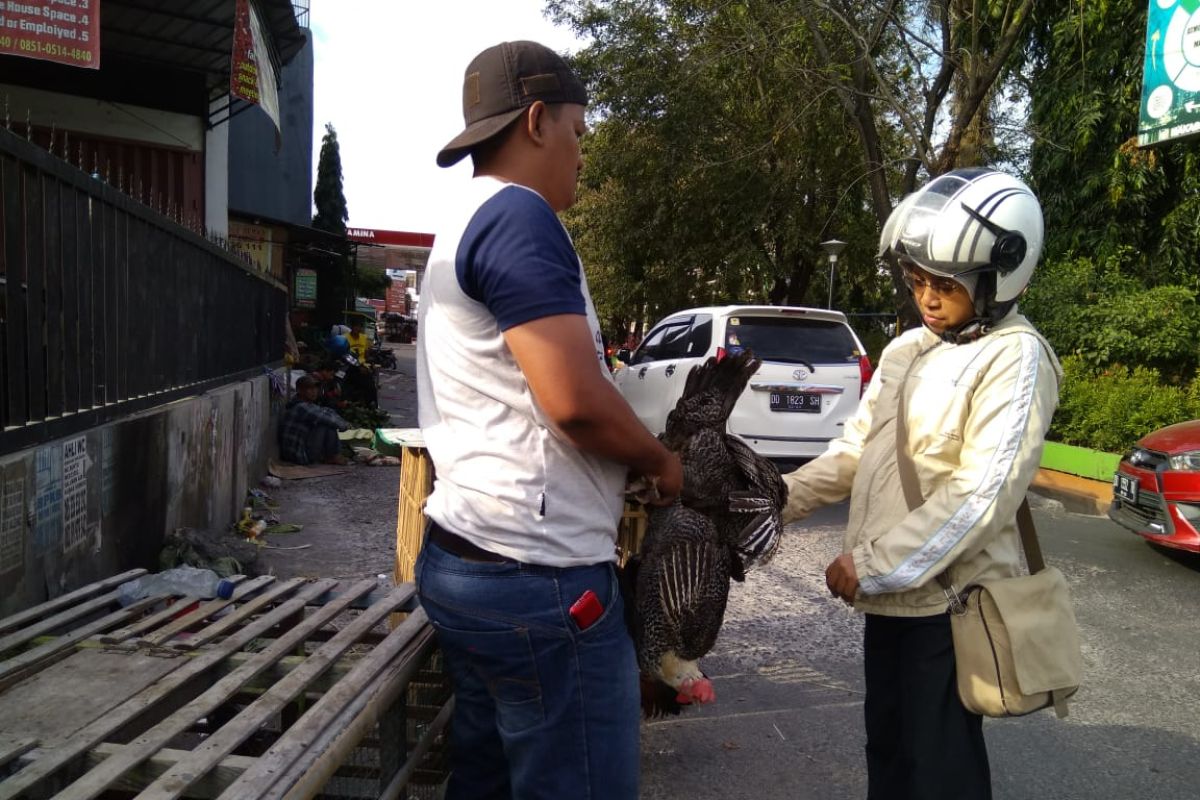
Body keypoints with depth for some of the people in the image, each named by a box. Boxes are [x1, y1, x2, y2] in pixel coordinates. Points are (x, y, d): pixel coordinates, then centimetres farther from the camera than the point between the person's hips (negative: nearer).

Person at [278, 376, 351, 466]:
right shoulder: (302, 407, -20)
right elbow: (330, 418, -24)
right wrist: (345, 425, -6)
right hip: (300, 457, -10)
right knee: (328, 424, -16)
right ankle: (333, 457, -2)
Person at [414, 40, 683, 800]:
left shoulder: (465, 221, 19)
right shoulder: (519, 216, -14)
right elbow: (576, 400, -23)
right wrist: (661, 461, -4)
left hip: (469, 558, 10)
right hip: (539, 576, -10)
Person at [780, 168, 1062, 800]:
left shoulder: (1015, 357, -14)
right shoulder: (906, 350, 10)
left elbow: (980, 494, -22)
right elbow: (854, 452, 11)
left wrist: (871, 565, -21)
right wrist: (777, 499, -1)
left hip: (949, 595, -7)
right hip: (891, 589, 7)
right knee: (887, 739, 20)